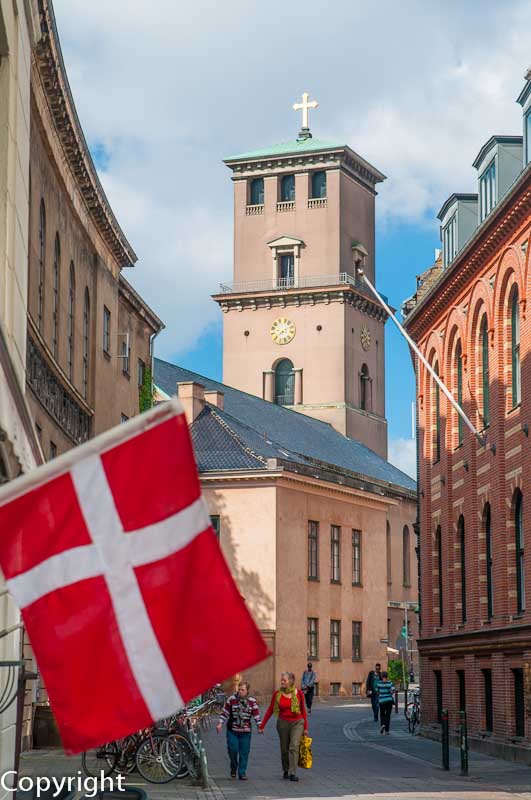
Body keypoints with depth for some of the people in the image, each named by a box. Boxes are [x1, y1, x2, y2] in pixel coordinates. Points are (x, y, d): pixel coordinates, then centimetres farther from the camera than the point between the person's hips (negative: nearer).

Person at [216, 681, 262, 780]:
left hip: (245, 731, 1)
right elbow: (225, 712, 4)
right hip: (232, 730, -1)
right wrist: (220, 723, -2)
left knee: (244, 752, 0)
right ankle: (233, 767, 19)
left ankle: (242, 773, 8)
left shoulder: (252, 701, 2)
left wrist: (259, 726, -3)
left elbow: (256, 715, 5)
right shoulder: (231, 699, 0)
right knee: (233, 749, -7)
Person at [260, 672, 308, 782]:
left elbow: (303, 710, 6)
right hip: (283, 723, 1)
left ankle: (293, 773, -14)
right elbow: (270, 711, 3)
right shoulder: (277, 694, -3)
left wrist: (305, 727, 8)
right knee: (284, 749, 9)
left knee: (294, 747, -14)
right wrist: (262, 726, 1)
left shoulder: (298, 693, -3)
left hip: (297, 722, -1)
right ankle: (286, 770, 30)